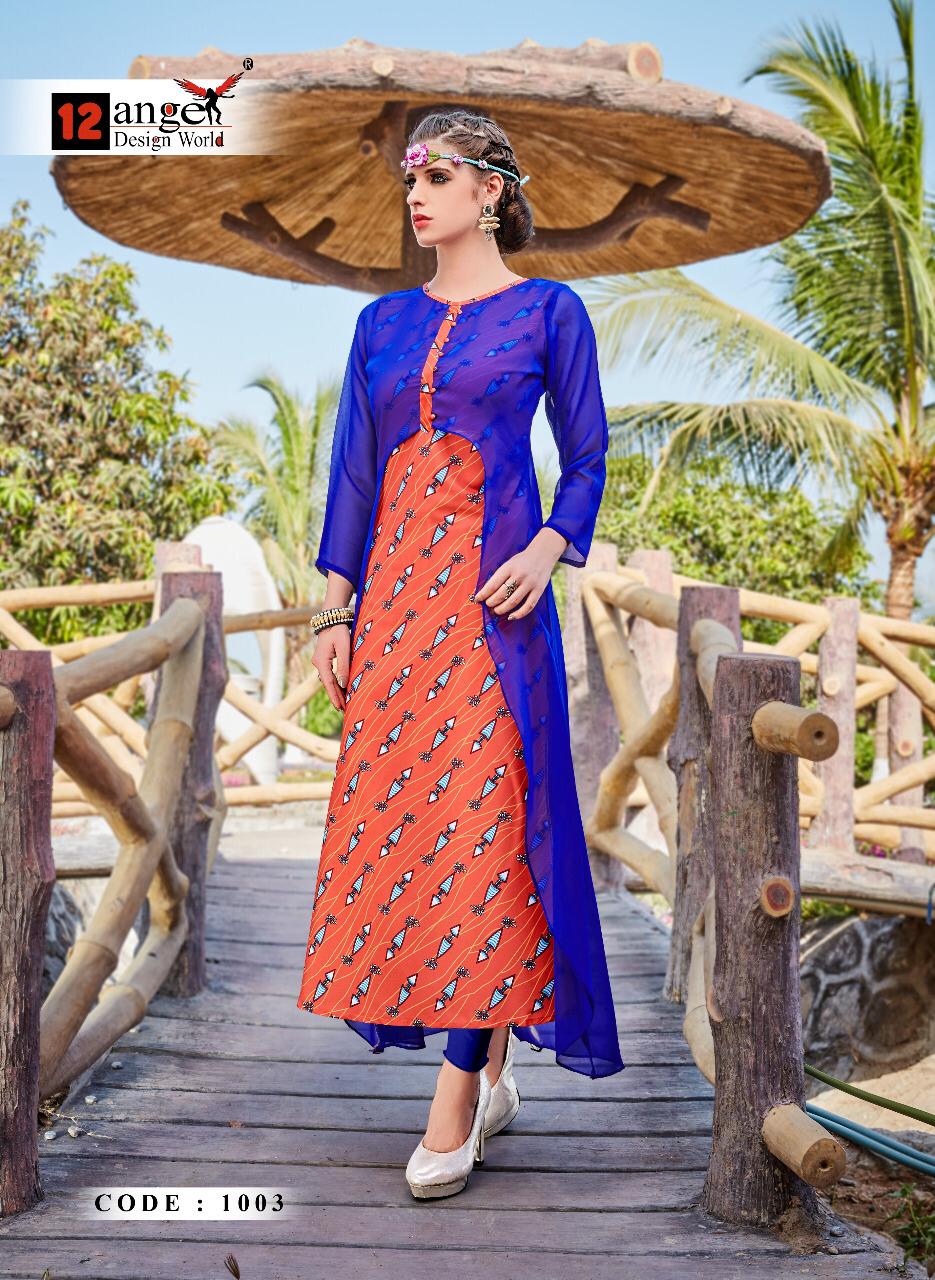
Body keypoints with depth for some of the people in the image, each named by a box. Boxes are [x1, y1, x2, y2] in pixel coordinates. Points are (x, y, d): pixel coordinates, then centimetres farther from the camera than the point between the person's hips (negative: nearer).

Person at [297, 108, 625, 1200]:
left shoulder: (548, 311, 4)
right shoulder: (384, 321, 15)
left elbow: (585, 459, 4)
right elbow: (353, 469, 13)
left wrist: (548, 550, -14)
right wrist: (337, 608, 7)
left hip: (490, 597, -5)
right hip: (394, 595, 5)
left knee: (482, 824, -8)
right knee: (396, 823, 4)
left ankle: (455, 1101, -1)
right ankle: (491, 1073, 19)